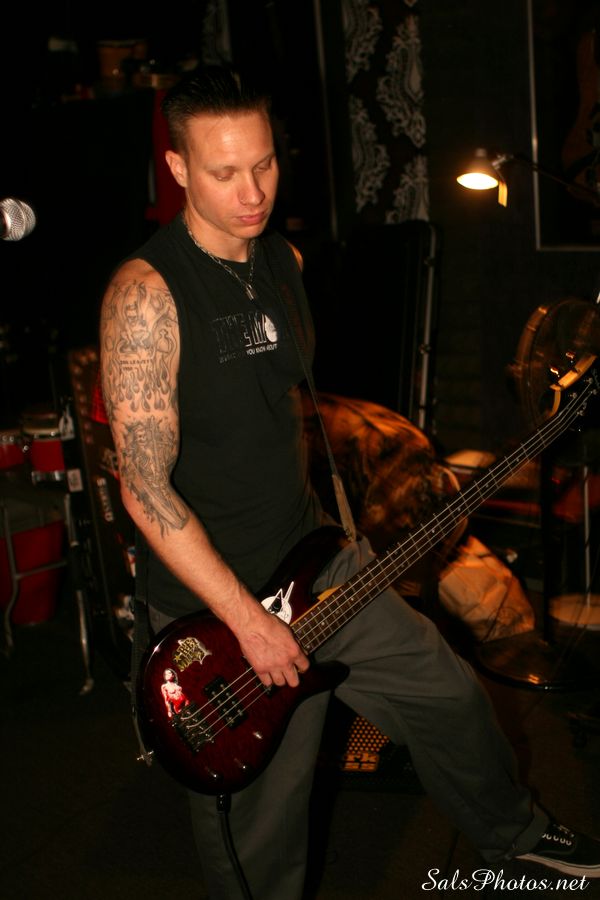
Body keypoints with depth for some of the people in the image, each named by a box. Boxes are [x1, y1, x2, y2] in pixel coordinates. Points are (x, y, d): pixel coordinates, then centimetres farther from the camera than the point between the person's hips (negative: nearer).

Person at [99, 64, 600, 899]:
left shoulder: (283, 260, 4)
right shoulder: (145, 292, -21)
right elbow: (145, 490, -24)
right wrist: (248, 620, -23)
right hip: (212, 605, -7)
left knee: (450, 695, 18)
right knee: (261, 832, 10)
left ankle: (512, 830, 47)